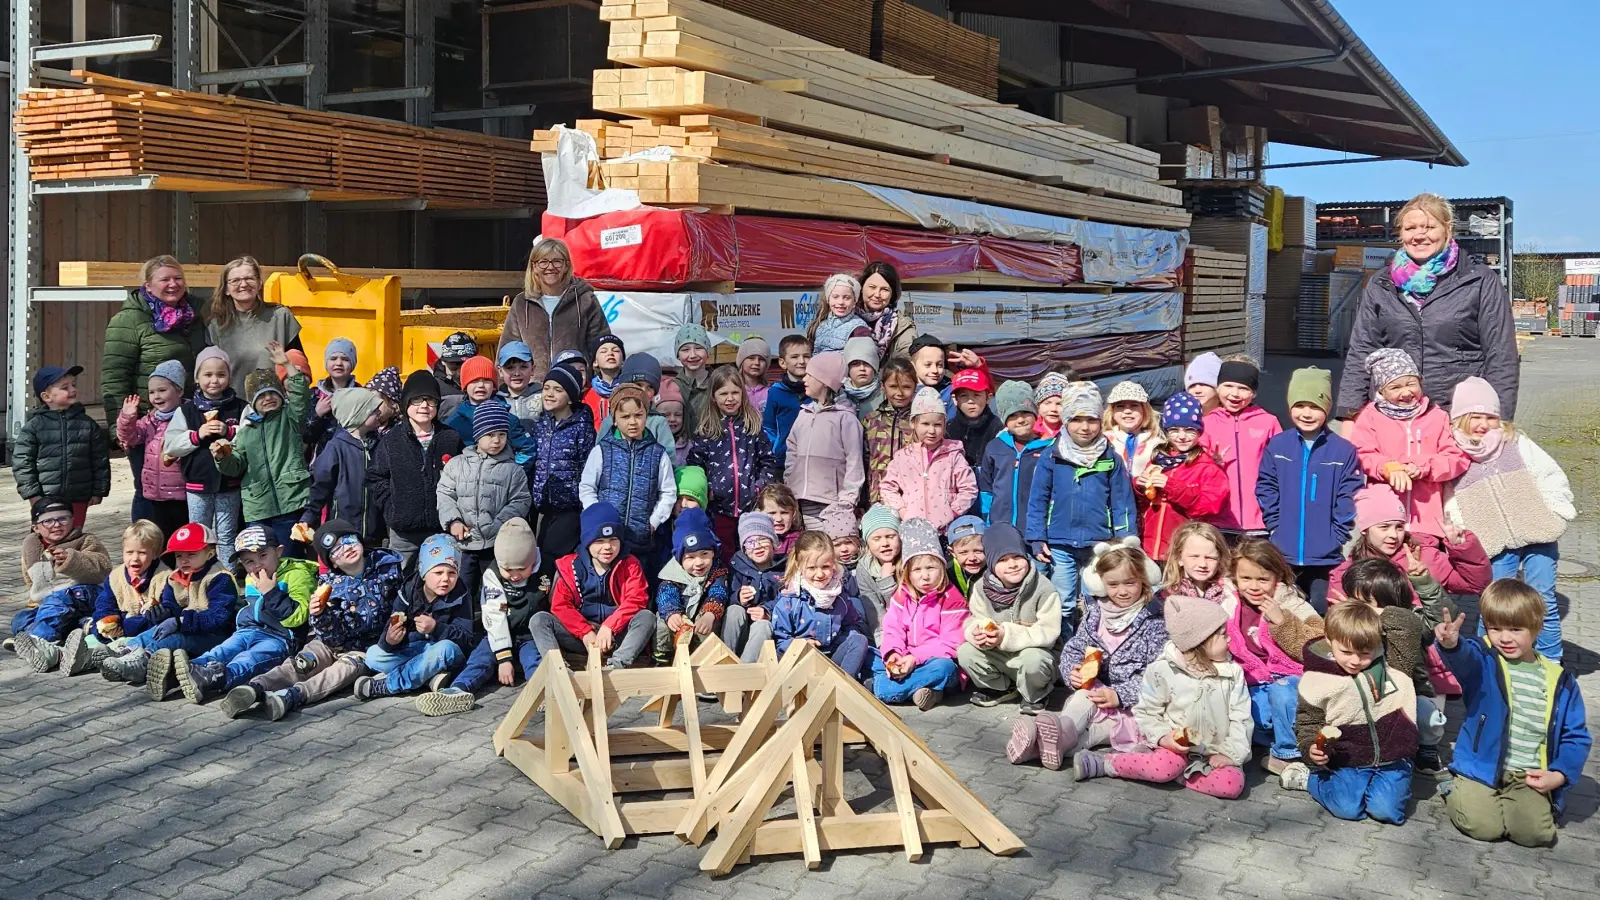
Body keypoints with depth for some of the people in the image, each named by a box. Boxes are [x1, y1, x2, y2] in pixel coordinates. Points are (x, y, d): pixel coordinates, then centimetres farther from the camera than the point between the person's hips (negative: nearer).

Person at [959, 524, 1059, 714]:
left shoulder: (1043, 589, -21)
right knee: (965, 651, -18)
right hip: (997, 656, 4)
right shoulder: (982, 587, -8)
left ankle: (1035, 697, -1)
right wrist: (977, 633, -31)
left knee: (1032, 659, -37)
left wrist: (1007, 636, -33)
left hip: (1035, 652, -4)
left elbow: (1048, 632, -23)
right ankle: (1001, 688, 8)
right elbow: (973, 620, -5)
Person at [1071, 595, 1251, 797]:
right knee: (1167, 765, -35)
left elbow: (1240, 717, -1)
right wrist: (1162, 737, -20)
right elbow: (1145, 712, -3)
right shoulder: (1162, 670, -10)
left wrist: (1231, 753, -11)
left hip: (1215, 752, 3)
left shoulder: (1232, 672, -2)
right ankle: (1100, 763, -16)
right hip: (1175, 746, -3)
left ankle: (1171, 769, -13)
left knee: (1232, 784, -25)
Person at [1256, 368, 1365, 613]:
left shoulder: (1343, 450, -4)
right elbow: (1266, 491, 5)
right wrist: (1276, 528, -3)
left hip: (1327, 557, -2)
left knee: (1321, 611, 9)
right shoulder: (1276, 446, 1)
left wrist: (1336, 539, -10)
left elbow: (1350, 499, -5)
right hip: (1284, 555, 2)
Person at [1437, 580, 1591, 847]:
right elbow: (1465, 658, -28)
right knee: (1483, 826, -21)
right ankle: (1456, 794, 13)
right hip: (1482, 769, -2)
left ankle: (1495, 802, 13)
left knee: (1534, 832, -19)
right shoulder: (1483, 662, -2)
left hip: (1530, 778, 2)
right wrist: (1452, 645, -53)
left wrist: (1559, 775, -6)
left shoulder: (1560, 682, 6)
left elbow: (1576, 737, 11)